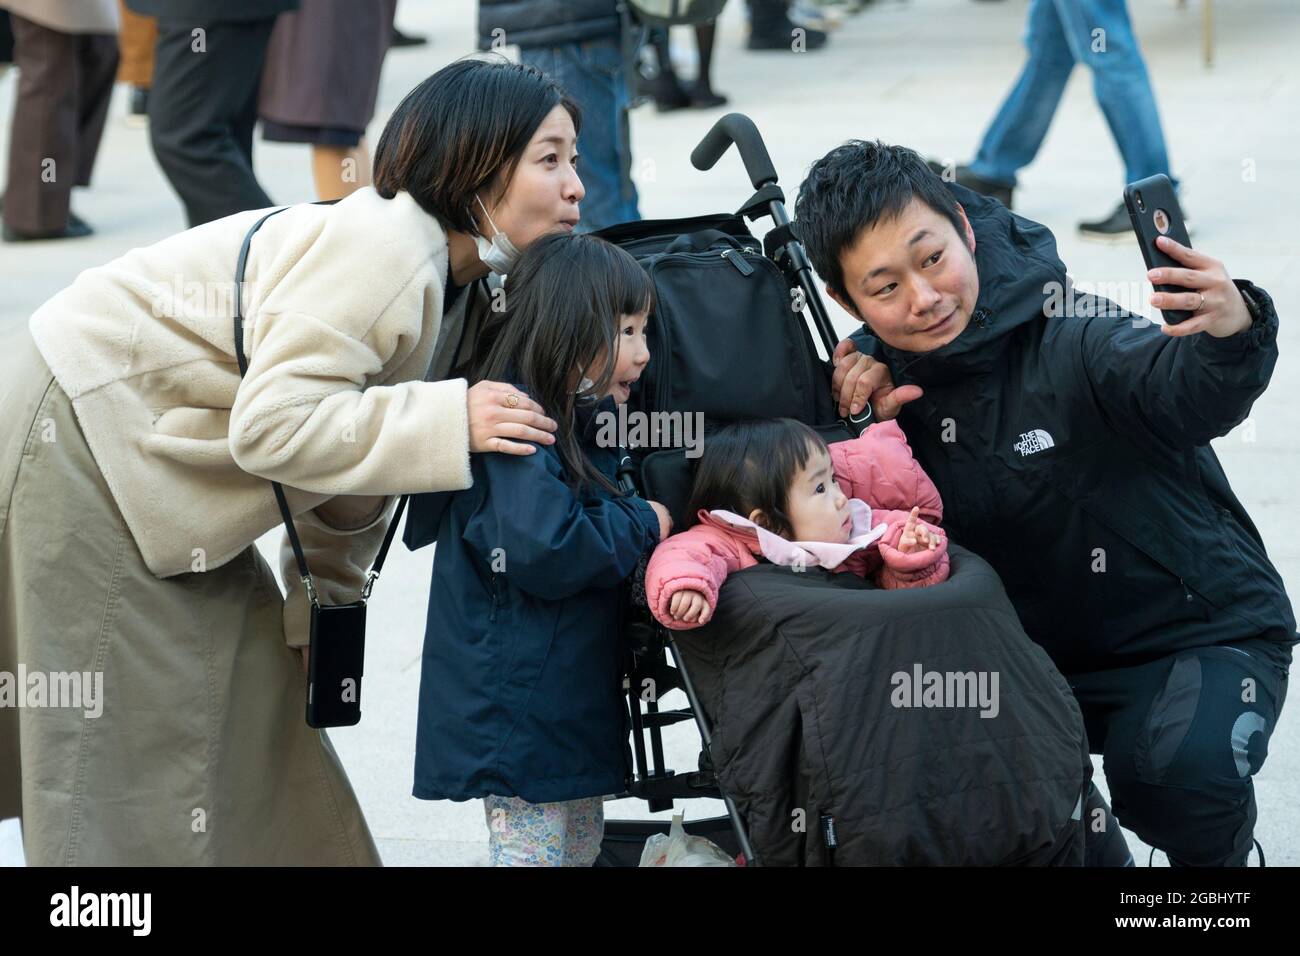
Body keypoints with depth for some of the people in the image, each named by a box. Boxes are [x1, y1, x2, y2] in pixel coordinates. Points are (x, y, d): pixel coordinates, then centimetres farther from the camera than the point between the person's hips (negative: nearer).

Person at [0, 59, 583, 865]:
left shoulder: (460, 288, 4)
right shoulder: (381, 251, -27)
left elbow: (354, 430, 11)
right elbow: (272, 425, -32)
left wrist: (327, 609, 10)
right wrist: (451, 421, -32)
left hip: (155, 453, 10)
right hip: (84, 440, -10)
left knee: (250, 699, 14)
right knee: (130, 731, -4)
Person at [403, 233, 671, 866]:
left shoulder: (584, 427, 14)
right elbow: (542, 548, -31)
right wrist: (642, 524, -18)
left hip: (575, 709, 10)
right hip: (518, 713, -10)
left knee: (581, 849, 17)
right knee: (531, 850, -6)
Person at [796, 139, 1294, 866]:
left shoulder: (1070, 332, -23)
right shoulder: (888, 368, -6)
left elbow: (1188, 394, -42)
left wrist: (1229, 334, -65)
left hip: (1202, 635, -5)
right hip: (1042, 649, 6)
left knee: (1176, 770, -32)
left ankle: (1213, 857, 4)